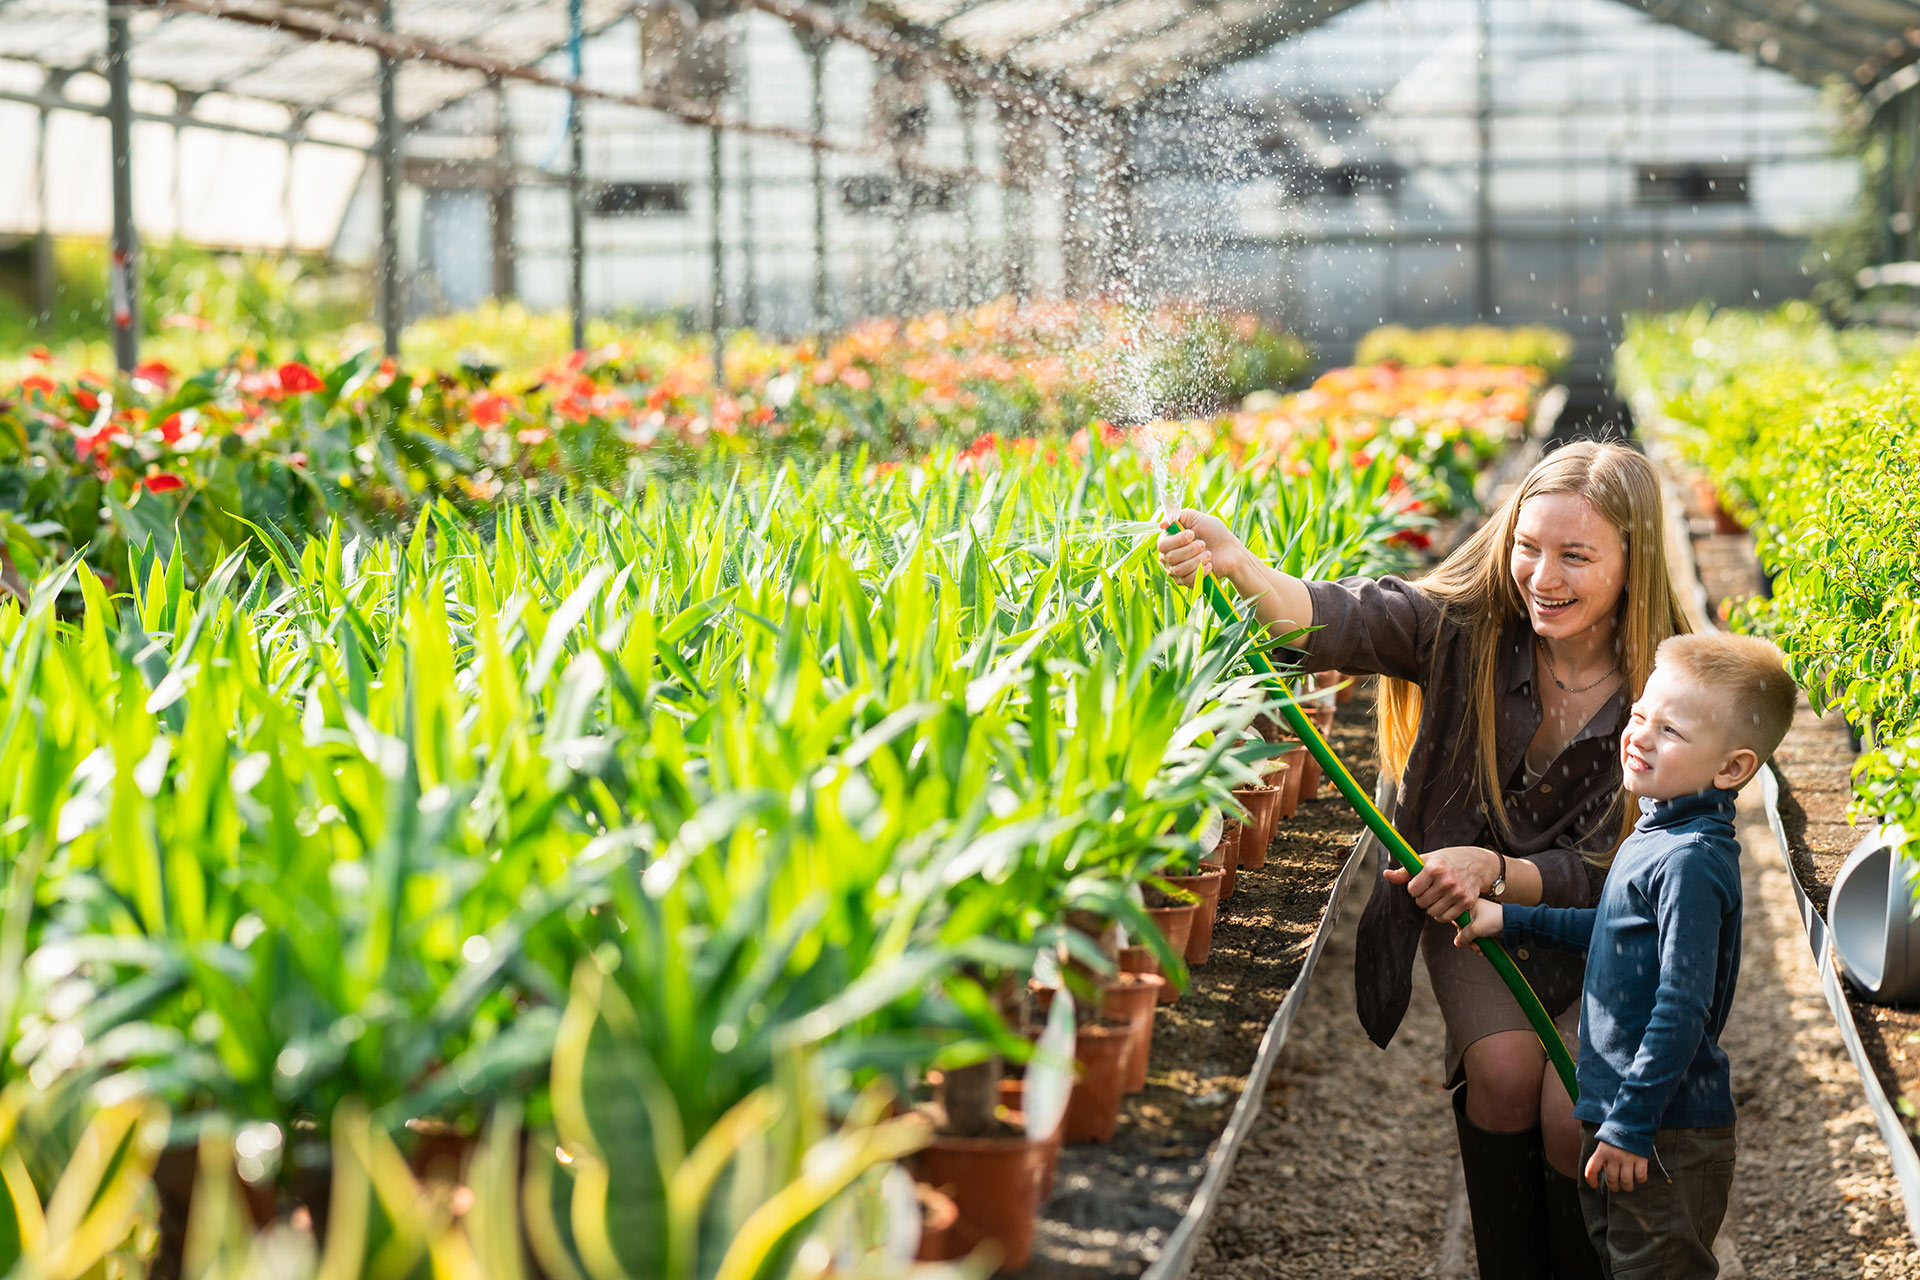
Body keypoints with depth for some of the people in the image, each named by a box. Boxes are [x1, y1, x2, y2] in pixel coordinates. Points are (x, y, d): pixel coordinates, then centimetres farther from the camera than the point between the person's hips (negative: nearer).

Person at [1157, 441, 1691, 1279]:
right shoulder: (1468, 628, -16)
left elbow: (1606, 874, -15)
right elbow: (1345, 620, -35)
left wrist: (1497, 871, -35)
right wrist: (1237, 565, -56)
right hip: (1467, 906, 1)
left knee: (1573, 1115, -20)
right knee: (1504, 1066, -24)